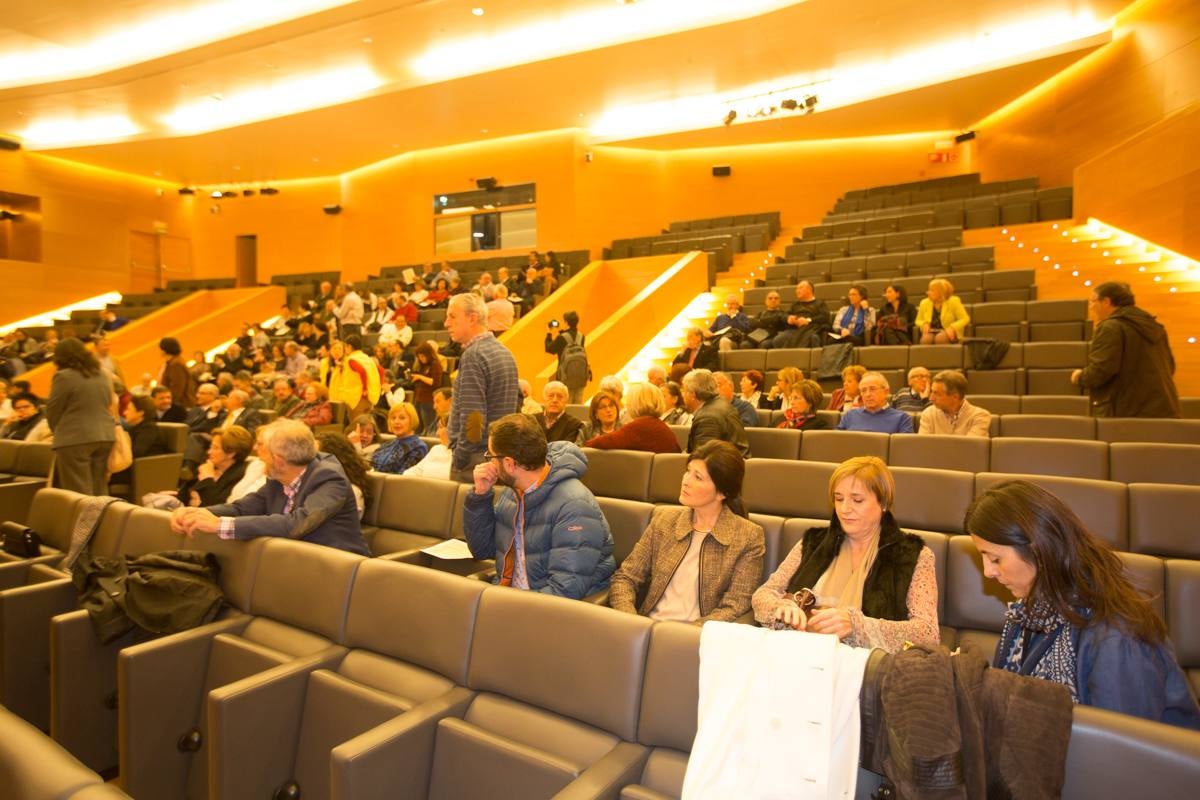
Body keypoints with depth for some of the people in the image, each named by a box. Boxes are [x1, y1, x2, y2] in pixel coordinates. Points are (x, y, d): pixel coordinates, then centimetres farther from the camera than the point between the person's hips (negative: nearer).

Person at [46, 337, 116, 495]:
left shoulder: (64, 376, -8)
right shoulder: (102, 375, 13)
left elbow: (52, 412, -2)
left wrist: (59, 433, 14)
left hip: (75, 439, -6)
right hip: (105, 436, 7)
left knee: (79, 494, -3)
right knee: (100, 492, 11)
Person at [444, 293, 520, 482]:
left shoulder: (473, 355, -15)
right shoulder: (506, 352, 13)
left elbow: (472, 415, -21)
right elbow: (517, 400, 20)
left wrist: (460, 458, -13)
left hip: (478, 456, -9)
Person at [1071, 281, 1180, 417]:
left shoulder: (1111, 327, -12)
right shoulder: (1153, 325, 17)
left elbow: (1101, 371, -20)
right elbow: (1169, 366, 23)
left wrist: (1079, 377, -1)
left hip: (1127, 412, -9)